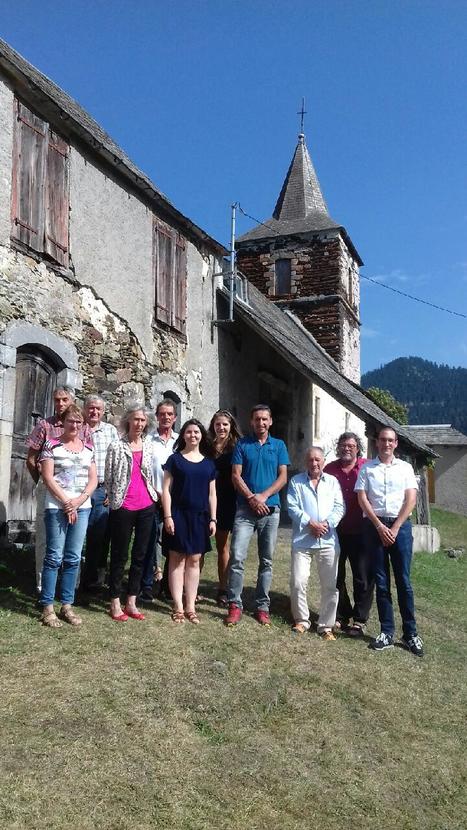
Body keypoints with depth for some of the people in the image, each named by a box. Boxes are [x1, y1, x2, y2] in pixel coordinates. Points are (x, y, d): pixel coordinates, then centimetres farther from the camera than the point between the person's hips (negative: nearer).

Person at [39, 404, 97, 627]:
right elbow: (47, 477, -7)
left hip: (82, 508, 4)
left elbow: (93, 479, 10)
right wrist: (66, 502, -11)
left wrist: (79, 500, -6)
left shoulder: (88, 448, 12)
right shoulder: (52, 445, -1)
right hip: (57, 507, -4)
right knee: (54, 557, -3)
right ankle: (47, 607, 5)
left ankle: (67, 605, 14)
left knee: (73, 558, 6)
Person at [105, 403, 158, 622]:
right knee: (119, 556, 5)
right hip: (123, 507, -4)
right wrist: (113, 499, 5)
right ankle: (115, 604, 15)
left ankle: (131, 603, 19)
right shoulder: (116, 446, -4)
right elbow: (108, 478, 2)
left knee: (140, 555, 9)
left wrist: (153, 494, 13)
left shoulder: (149, 445, 7)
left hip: (146, 507, 4)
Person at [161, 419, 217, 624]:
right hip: (178, 514, -3)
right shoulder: (175, 459, 1)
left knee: (194, 561, 6)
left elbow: (212, 493, 12)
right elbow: (166, 489, -3)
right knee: (177, 559, 1)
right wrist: (167, 516, -11)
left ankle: (190, 606, 13)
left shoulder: (208, 463, 10)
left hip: (200, 516, 3)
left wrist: (213, 519, 6)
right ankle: (178, 607, 6)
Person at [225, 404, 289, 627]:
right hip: (245, 509, -1)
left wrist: (263, 496, -11)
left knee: (266, 561, 7)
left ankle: (262, 606, 15)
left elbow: (282, 477, 2)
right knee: (237, 557, -9)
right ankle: (235, 605, 0)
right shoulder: (242, 445, 6)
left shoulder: (279, 446, 9)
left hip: (271, 510, 2)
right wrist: (251, 497, -13)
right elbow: (236, 476, 0)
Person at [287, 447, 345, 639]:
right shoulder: (296, 481, 7)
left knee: (330, 585, 3)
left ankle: (326, 625, 14)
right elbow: (292, 507, -3)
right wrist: (310, 523, -14)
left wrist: (327, 524, -12)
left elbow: (339, 507, 4)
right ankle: (301, 620, 16)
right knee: (298, 582, -4)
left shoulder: (332, 481, 12)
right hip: (302, 540, -1)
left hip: (328, 540, 1)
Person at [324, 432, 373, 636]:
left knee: (363, 578, 2)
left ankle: (360, 620, 14)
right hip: (335, 531, 3)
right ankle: (341, 616, 25)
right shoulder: (329, 469, 4)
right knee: (336, 576, 11)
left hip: (360, 532, -3)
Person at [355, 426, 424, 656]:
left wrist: (395, 528, -8)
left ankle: (410, 633, 8)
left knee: (403, 581, 0)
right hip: (374, 526, 1)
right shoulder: (366, 468, 7)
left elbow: (411, 500, 0)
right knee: (381, 581, 4)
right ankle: (387, 632, 11)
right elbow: (362, 500, 1)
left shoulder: (405, 468, 8)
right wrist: (380, 526, -9)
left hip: (400, 525, 0)